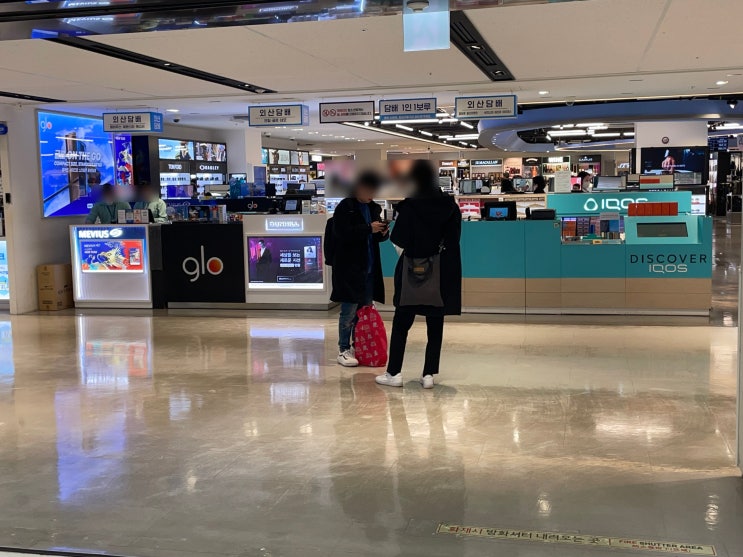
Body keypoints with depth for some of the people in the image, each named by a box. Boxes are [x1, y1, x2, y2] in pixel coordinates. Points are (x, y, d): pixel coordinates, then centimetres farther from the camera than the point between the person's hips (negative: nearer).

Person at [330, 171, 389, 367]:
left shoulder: (374, 208, 13)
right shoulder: (345, 207, -8)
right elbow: (343, 234, -19)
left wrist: (383, 233, -3)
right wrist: (369, 228, -21)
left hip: (369, 268, 7)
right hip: (349, 268, -7)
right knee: (349, 310, -3)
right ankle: (344, 350, 6)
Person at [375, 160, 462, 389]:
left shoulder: (410, 205, -11)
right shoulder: (450, 204, 1)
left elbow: (400, 240, -12)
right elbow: (454, 237, 4)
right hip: (443, 273, 3)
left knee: (401, 323, 8)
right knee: (435, 326, 9)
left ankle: (394, 373, 10)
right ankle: (429, 374, 9)